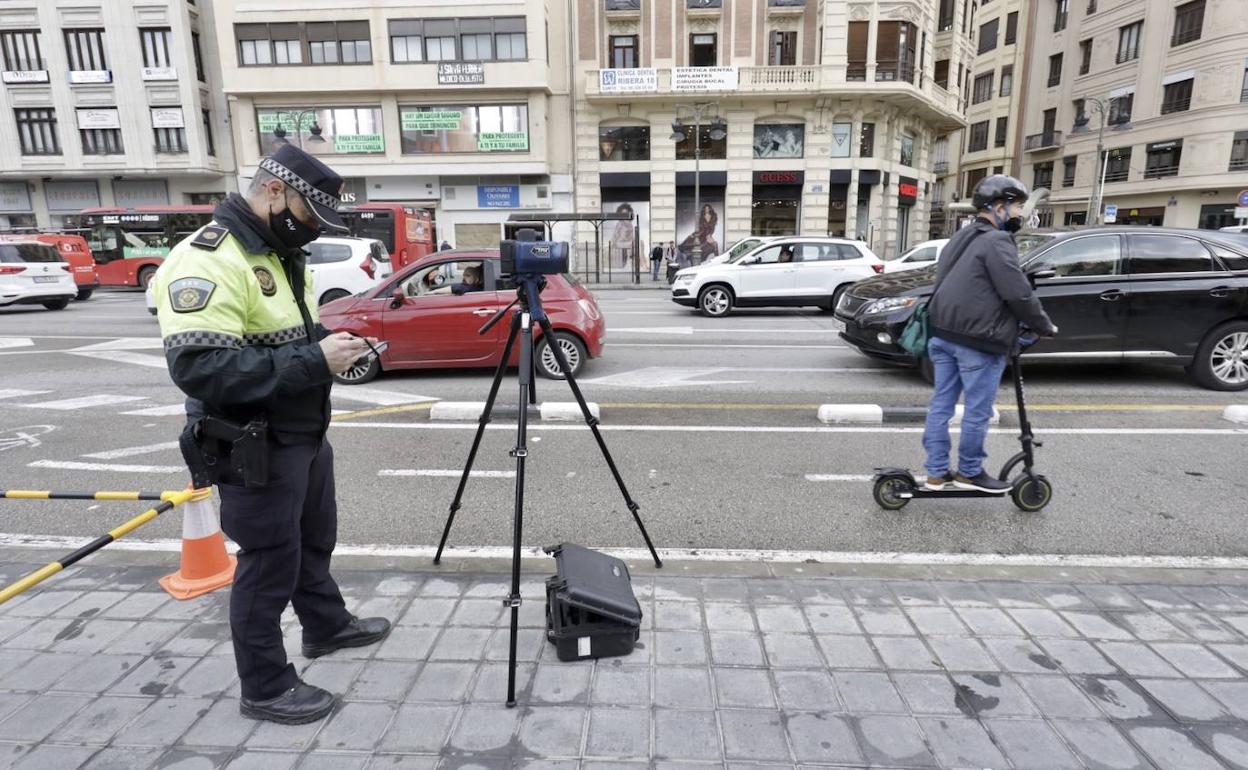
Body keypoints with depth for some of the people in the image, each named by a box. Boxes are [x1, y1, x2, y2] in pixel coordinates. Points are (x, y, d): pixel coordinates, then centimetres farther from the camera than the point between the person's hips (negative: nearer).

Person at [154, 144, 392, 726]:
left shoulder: (280, 252, 9)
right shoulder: (207, 260, -23)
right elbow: (198, 367, -31)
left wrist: (328, 342, -2)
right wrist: (313, 359, -32)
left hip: (305, 434, 9)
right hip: (254, 448, -9)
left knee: (315, 539, 24)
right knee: (269, 564, 6)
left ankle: (327, 626, 47)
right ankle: (265, 688, 27)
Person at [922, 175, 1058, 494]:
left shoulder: (962, 238, 17)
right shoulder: (996, 241, -13)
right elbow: (1019, 294, -16)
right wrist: (1044, 326, -2)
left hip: (944, 332, 9)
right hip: (978, 339, -9)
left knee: (942, 403, 10)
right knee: (977, 411, 4)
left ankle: (937, 473, 16)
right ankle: (969, 473, 17)